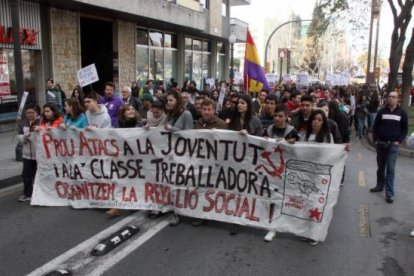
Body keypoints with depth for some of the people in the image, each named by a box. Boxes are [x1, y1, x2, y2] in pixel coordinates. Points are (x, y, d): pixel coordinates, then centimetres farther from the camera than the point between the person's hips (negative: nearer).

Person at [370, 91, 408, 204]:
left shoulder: (402, 113, 1)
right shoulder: (382, 111, 4)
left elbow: (405, 129, 5)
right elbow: (375, 126, 7)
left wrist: (399, 141, -5)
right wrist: (375, 139, -1)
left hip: (393, 145, -2)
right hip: (381, 144, 2)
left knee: (390, 169, -6)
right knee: (381, 167, 14)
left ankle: (389, 193, -3)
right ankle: (380, 185, 30)